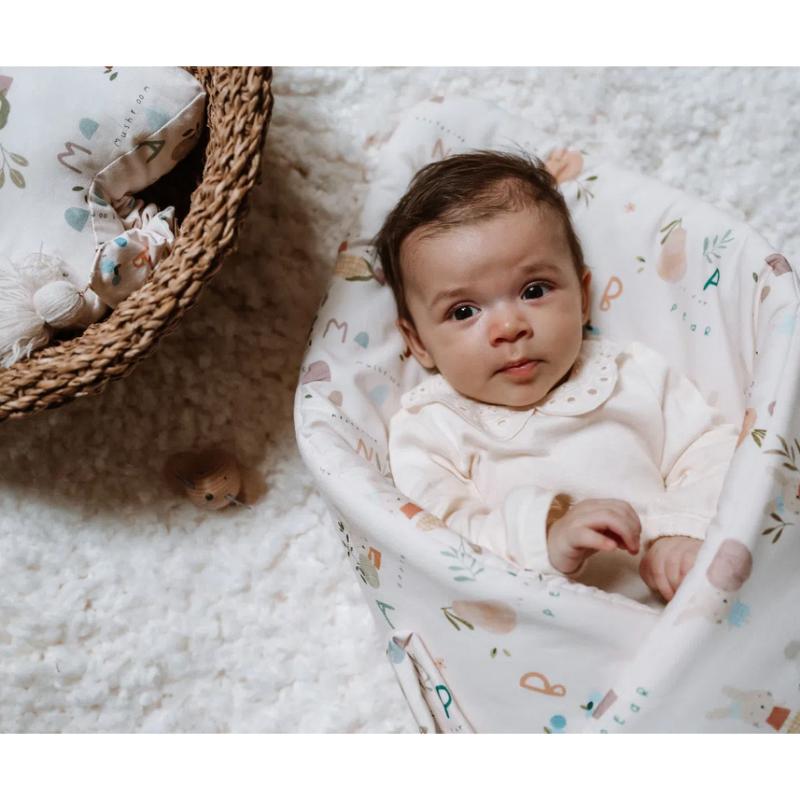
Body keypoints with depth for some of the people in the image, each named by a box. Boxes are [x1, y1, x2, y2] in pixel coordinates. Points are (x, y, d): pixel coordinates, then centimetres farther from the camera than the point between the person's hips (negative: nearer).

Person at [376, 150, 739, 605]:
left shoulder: (636, 375, 12)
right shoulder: (428, 428, 3)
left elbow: (714, 450, 10)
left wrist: (683, 531, -10)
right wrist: (543, 537, -25)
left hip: (670, 614, 3)